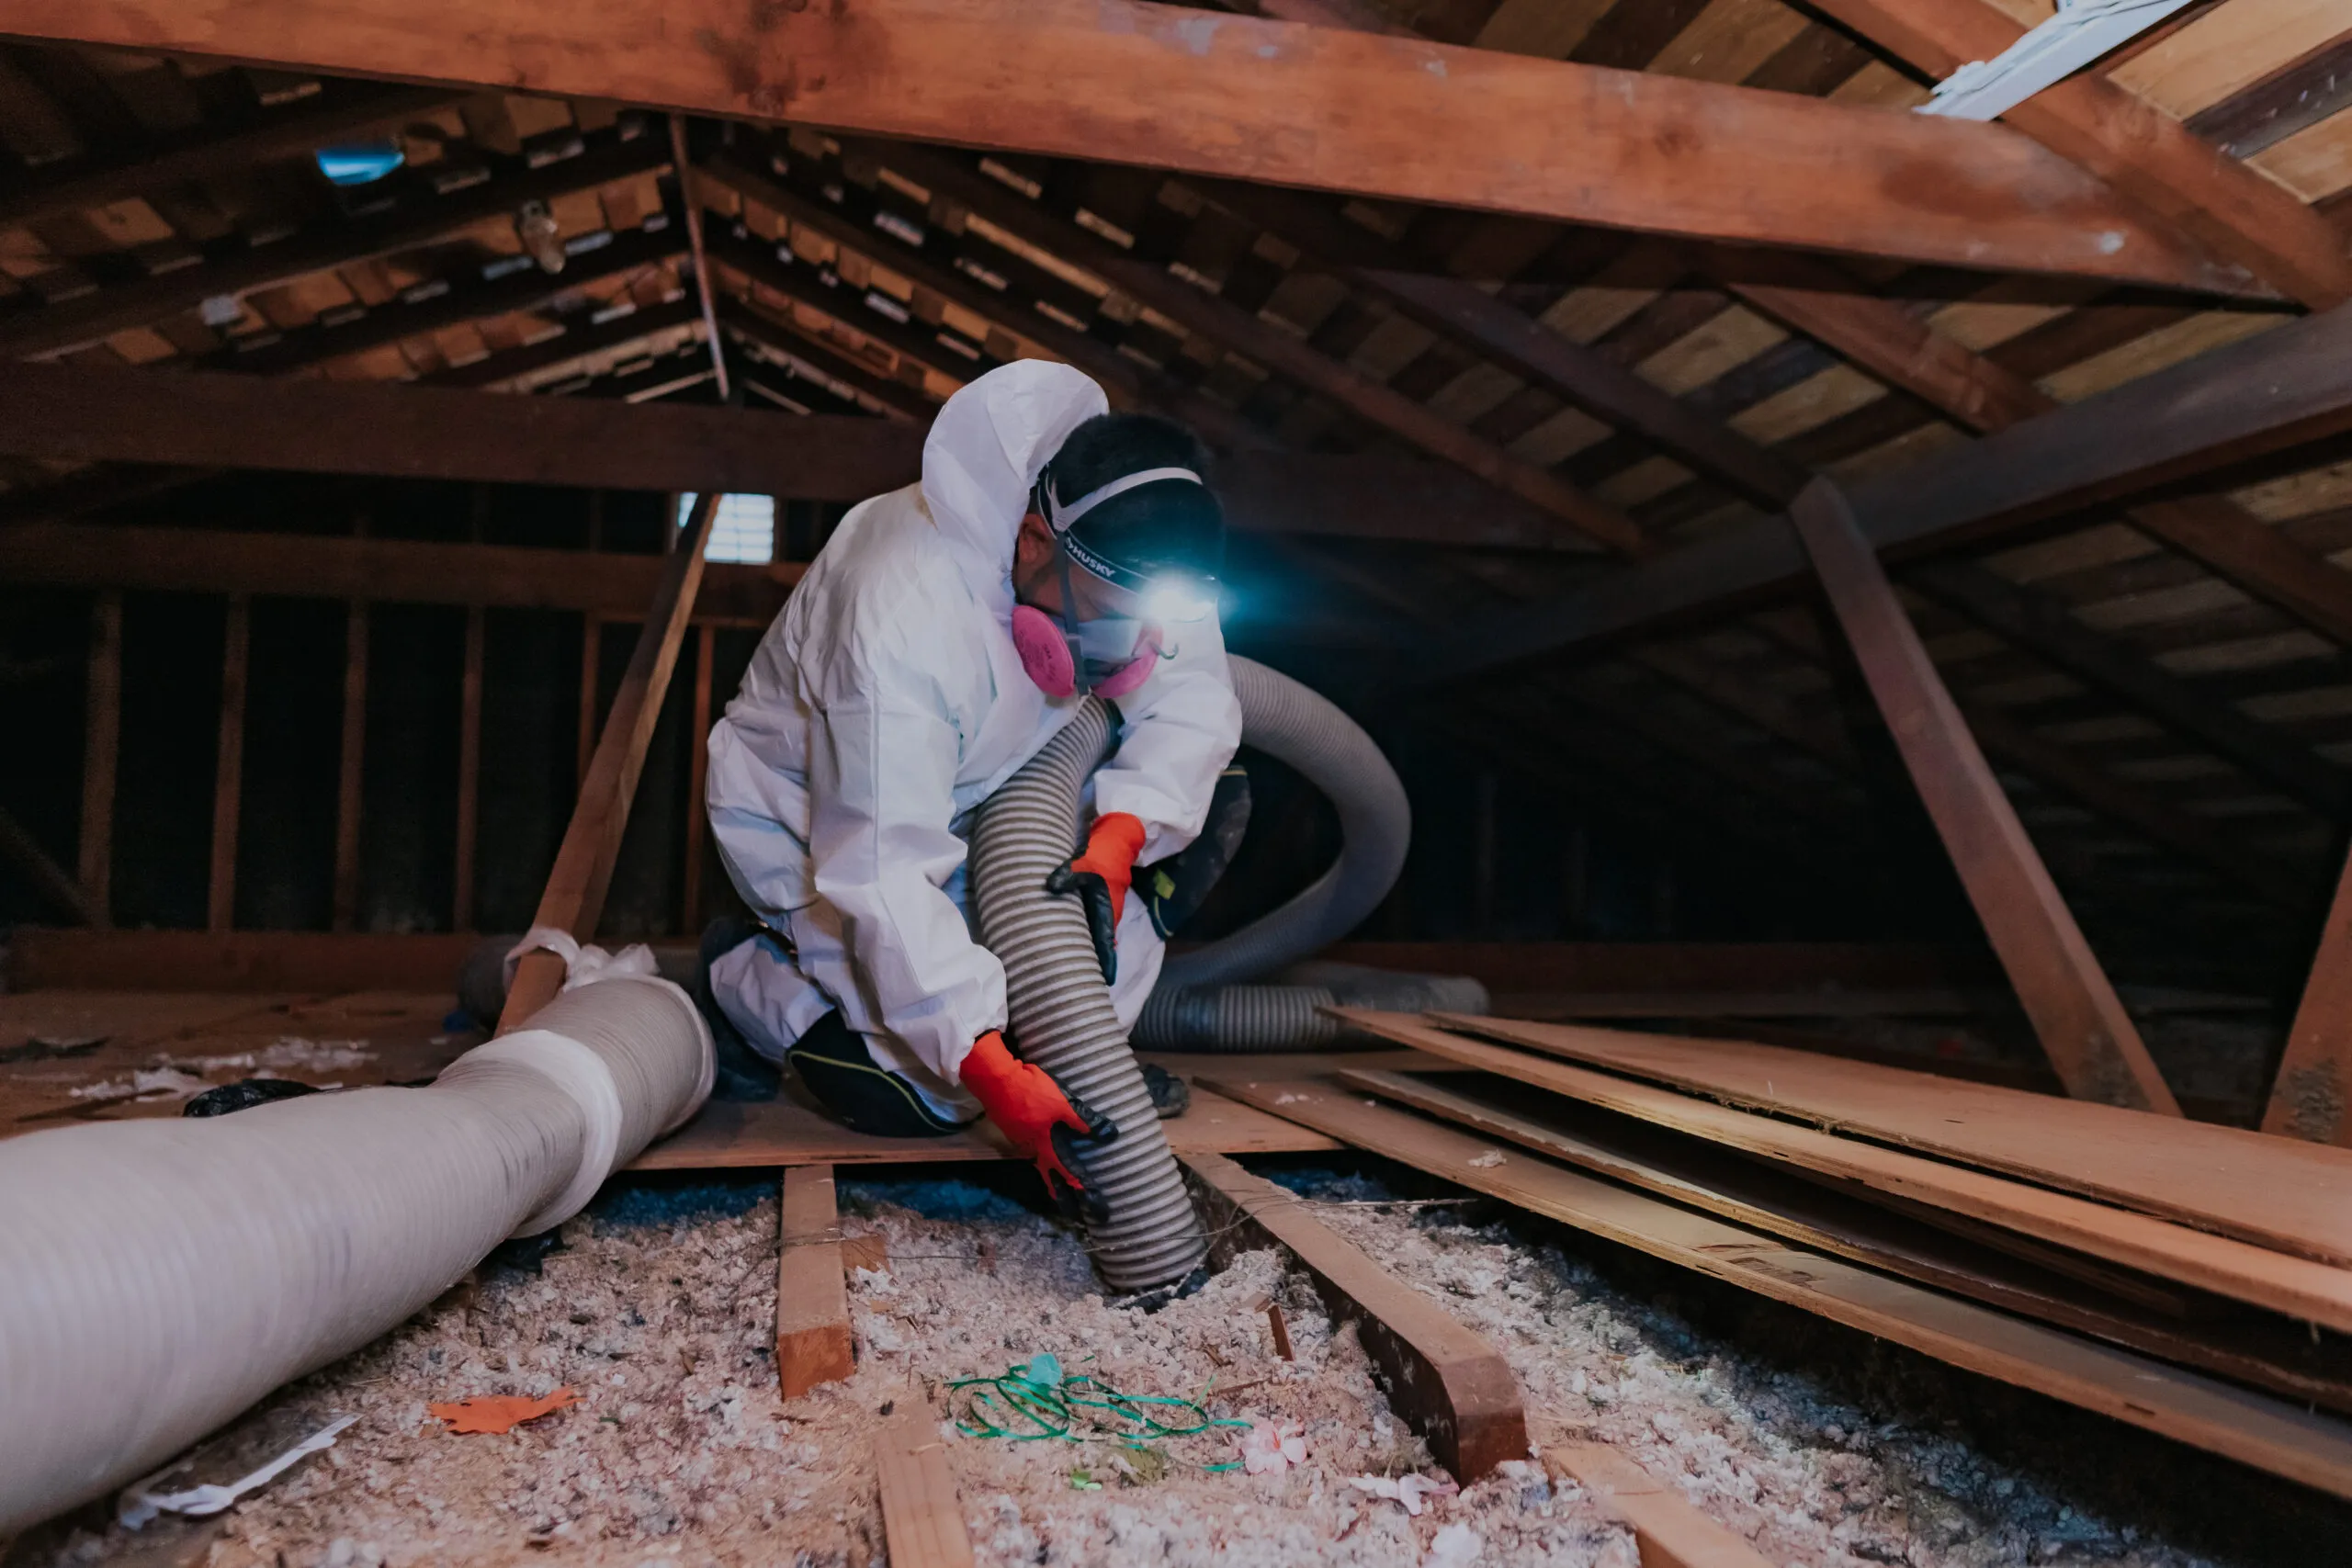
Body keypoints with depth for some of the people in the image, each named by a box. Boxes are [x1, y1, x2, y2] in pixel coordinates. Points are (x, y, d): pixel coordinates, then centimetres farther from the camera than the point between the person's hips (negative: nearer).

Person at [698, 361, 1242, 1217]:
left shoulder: (1133, 557, -20)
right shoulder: (903, 619, -40)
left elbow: (1191, 697, -16)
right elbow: (883, 875, -41)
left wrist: (1114, 843, -35)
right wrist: (994, 1074, -45)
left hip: (969, 805, 7)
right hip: (810, 820, -6)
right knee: (925, 1092, -15)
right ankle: (749, 977, 7)